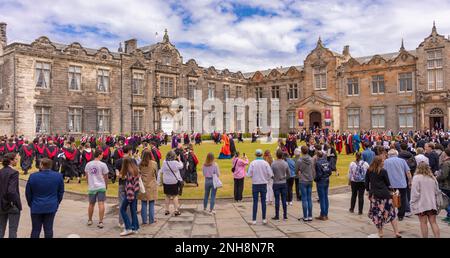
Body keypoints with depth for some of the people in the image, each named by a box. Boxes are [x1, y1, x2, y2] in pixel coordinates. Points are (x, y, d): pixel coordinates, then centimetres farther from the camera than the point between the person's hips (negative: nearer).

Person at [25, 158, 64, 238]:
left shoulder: (33, 176, -11)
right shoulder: (58, 176, -7)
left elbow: (28, 193, 1)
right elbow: (61, 192, 3)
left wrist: (31, 204, 16)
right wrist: (56, 203, 16)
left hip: (36, 207, -1)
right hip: (51, 207, 1)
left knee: (35, 230, 9)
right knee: (48, 229, 7)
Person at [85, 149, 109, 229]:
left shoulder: (88, 164, 3)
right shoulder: (103, 165, -9)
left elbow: (86, 176, 11)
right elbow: (105, 177, -2)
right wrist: (106, 185, 14)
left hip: (91, 187, 4)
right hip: (101, 187, -4)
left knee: (91, 204, 17)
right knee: (101, 204, -4)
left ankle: (89, 220, 31)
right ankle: (100, 222, -7)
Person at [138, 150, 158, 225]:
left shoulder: (141, 164, -5)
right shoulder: (154, 163, -10)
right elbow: (156, 174, 1)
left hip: (143, 185, 2)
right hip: (152, 185, -2)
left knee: (144, 204, 9)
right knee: (151, 204, 8)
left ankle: (144, 220, 13)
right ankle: (151, 220, 13)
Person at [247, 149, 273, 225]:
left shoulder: (252, 163, -8)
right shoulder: (265, 163, -5)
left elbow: (249, 174, -10)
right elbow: (270, 174, -5)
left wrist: (246, 173, 12)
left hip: (255, 184, -1)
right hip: (263, 184, 1)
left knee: (255, 202, 3)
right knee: (263, 202, 9)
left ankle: (254, 220, 4)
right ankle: (264, 219, 13)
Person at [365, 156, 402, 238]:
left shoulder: (369, 171, 2)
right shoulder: (383, 171, -7)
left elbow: (366, 182, 7)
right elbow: (388, 183, 0)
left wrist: (369, 191, 18)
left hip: (374, 194, 3)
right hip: (385, 194, -2)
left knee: (377, 214, 11)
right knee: (391, 213, 7)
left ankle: (380, 233, 15)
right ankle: (396, 232, 8)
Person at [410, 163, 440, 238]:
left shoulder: (416, 177, -10)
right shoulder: (432, 178, 10)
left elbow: (415, 192, -12)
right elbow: (436, 192, 16)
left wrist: (413, 204, -6)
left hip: (421, 204, -5)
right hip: (432, 204, 5)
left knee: (423, 223, 1)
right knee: (433, 222, 8)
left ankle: (425, 237, 4)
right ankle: (437, 237, 6)